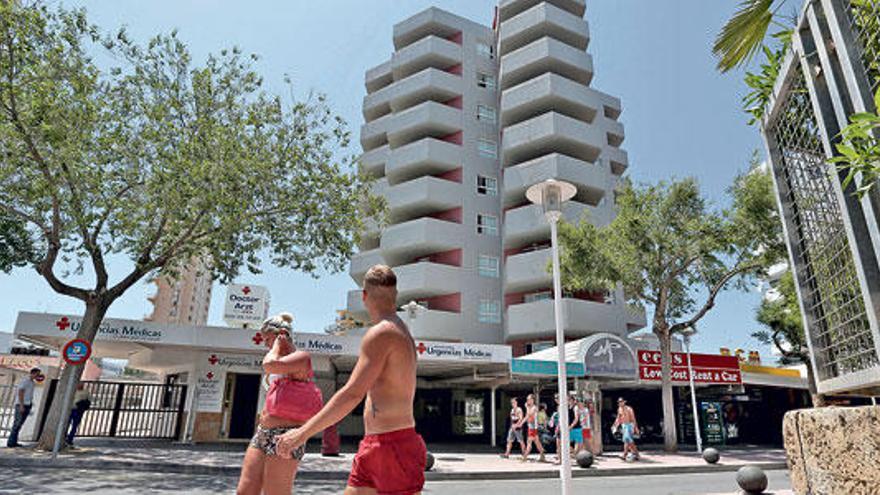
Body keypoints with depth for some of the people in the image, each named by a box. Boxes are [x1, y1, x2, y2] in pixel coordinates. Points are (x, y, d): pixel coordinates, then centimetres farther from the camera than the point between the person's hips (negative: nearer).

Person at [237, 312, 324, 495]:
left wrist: (277, 344, -8)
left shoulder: (301, 357, -9)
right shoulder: (281, 360, 20)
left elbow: (269, 365, -26)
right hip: (262, 432, 9)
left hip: (285, 435, -9)